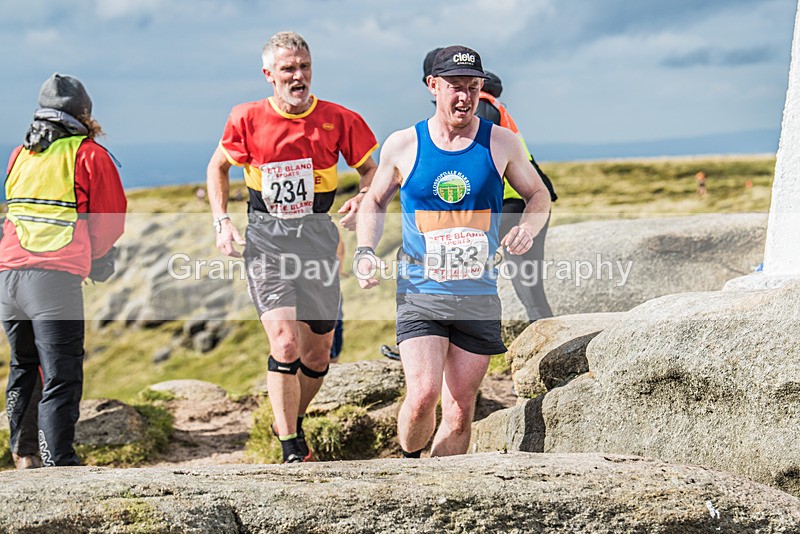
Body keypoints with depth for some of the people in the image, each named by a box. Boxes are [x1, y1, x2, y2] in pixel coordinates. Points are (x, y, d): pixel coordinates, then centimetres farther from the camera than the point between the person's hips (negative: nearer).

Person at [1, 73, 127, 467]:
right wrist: (95, 256, 22)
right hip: (56, 277, -6)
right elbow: (113, 220, 3)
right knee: (61, 379, -6)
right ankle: (59, 462, -14)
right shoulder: (90, 155, 2)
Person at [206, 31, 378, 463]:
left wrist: (362, 200, -11)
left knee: (318, 352, 9)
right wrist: (222, 221, 1)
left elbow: (369, 169, 10)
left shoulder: (338, 120, -3)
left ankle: (291, 423, 36)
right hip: (265, 239, -2)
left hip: (318, 236, 2)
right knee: (285, 343, -17)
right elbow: (218, 167, 13)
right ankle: (292, 450, -10)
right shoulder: (248, 119, -4)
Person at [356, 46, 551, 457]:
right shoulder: (403, 145, 1)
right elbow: (374, 202, 16)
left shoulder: (500, 143, 3)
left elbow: (538, 195, 16)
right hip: (421, 295, -2)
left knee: (460, 411, 4)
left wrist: (528, 229, -7)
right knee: (422, 394, -19)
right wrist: (365, 252, -1)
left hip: (479, 298, 2)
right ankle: (408, 463, 9)